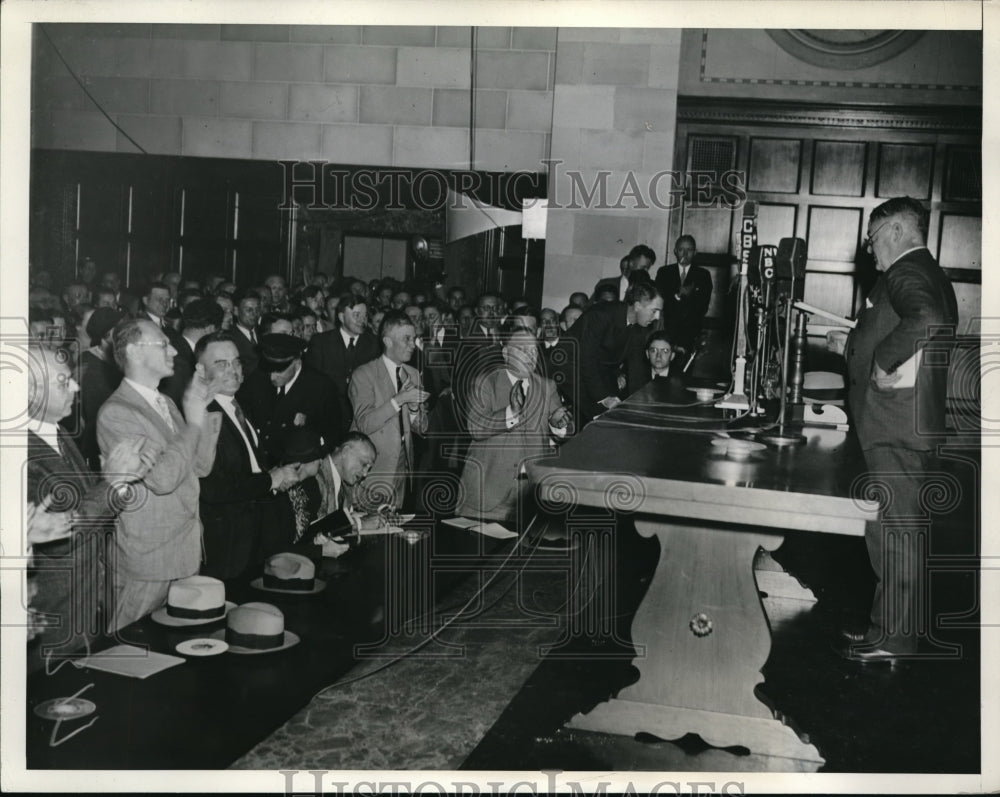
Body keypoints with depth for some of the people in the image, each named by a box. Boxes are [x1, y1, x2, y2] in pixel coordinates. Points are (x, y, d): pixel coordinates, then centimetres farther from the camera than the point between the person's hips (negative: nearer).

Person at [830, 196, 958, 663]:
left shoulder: (906, 272, -12)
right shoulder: (928, 275, 20)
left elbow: (927, 320, -34)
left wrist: (882, 361, -24)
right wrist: (852, 348, 27)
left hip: (896, 426, -11)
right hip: (907, 425, 11)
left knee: (894, 531, -4)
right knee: (897, 530, 16)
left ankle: (894, 639, 3)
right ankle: (890, 625, 26)